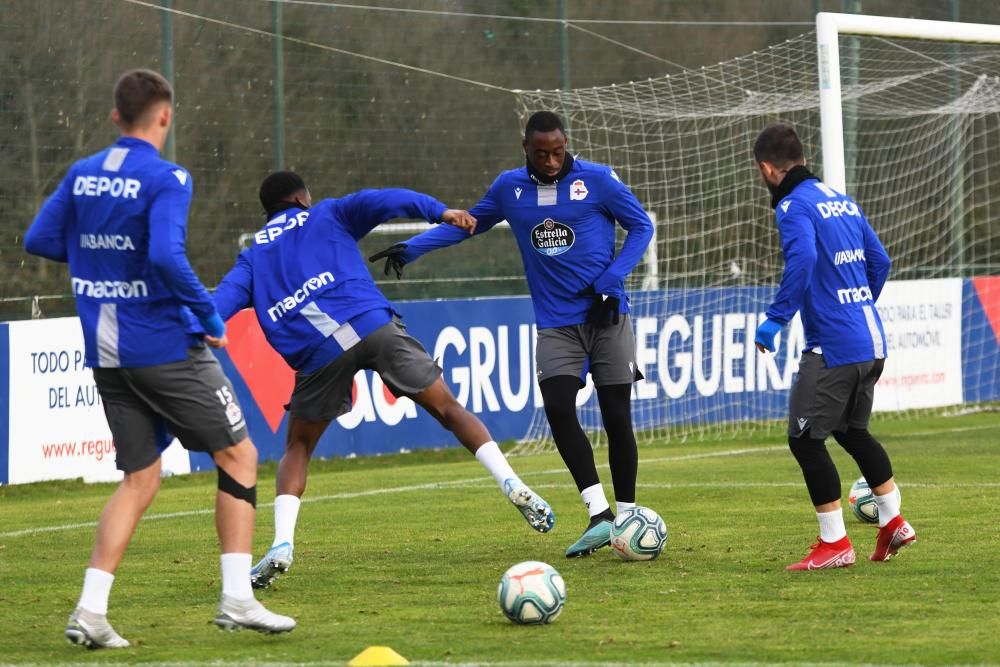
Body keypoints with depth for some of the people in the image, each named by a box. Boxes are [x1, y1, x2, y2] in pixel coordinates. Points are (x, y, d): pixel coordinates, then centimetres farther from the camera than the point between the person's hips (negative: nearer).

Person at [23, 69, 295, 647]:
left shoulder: (82, 176, 7)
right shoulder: (167, 179, -13)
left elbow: (41, 240, 11)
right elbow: (167, 257, -25)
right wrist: (211, 317, -15)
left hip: (106, 355, 6)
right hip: (166, 346, -6)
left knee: (141, 479, 12)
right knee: (239, 454, 7)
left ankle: (91, 611, -1)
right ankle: (237, 600, 1)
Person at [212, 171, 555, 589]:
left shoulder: (253, 257, 27)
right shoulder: (328, 216, 23)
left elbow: (224, 300, 10)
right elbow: (382, 202, 5)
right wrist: (440, 213, -4)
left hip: (318, 352, 1)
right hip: (373, 326, -1)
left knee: (297, 448, 18)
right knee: (447, 408, 9)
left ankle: (282, 546, 0)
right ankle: (512, 486, -4)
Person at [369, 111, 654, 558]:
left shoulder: (597, 180, -6)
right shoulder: (509, 188, 4)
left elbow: (641, 226, 1)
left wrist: (611, 280, -11)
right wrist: (410, 249, 7)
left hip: (606, 317, -2)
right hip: (555, 324, 2)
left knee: (616, 416, -1)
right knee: (557, 408, -18)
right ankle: (599, 516, -17)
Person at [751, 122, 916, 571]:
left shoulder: (793, 206, -10)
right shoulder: (844, 202, 16)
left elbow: (802, 260, -26)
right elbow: (879, 260, 20)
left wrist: (777, 318, -23)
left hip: (832, 345, -9)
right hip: (872, 342, 9)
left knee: (805, 439, -1)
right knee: (852, 430, 24)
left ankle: (835, 543, 0)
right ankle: (893, 521, 25)